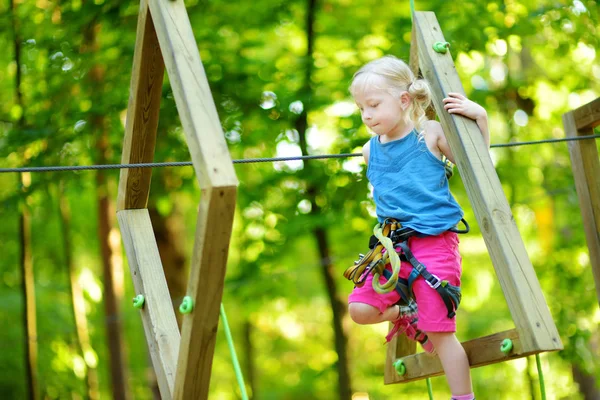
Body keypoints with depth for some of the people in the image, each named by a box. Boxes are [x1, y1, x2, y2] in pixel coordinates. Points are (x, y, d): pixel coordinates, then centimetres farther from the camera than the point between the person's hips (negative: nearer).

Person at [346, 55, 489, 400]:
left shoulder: (432, 134, -4)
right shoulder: (371, 150, 9)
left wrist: (480, 118, -6)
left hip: (435, 244, -5)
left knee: (439, 333, -4)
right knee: (361, 309, -9)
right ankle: (405, 316, 22)